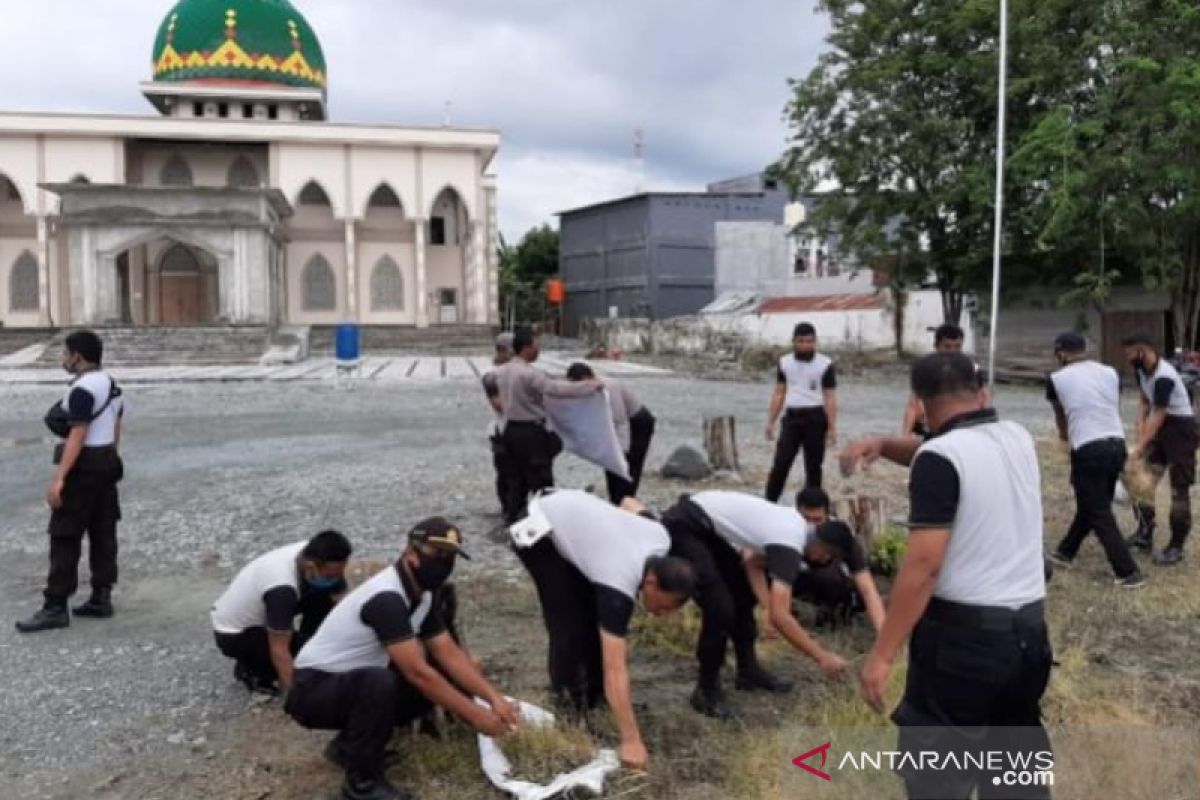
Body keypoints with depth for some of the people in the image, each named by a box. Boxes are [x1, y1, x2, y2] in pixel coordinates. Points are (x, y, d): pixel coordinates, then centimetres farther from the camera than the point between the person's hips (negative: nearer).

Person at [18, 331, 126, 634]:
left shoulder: (82, 389, -18)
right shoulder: (111, 384, 12)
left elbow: (77, 437, -23)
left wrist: (59, 478, -24)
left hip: (83, 468, -10)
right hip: (107, 465, 10)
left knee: (65, 537, -3)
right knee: (103, 533, 11)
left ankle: (55, 607, 1)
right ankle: (101, 598, 17)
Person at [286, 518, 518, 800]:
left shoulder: (424, 595, -1)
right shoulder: (386, 599, -30)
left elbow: (449, 654, 0)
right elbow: (417, 672, -32)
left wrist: (494, 699, -10)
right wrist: (475, 715, -27)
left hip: (355, 683, 9)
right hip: (313, 690, -9)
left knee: (439, 682, -3)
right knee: (380, 682, -37)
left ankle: (350, 743, 12)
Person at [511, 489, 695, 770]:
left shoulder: (661, 540, -15)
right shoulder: (619, 586, -35)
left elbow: (631, 503, 8)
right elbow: (615, 669, -37)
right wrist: (631, 740, -37)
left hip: (571, 511, 8)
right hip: (539, 531, -8)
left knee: (597, 615, 6)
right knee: (571, 623, -11)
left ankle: (593, 697, 21)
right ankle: (569, 706, 9)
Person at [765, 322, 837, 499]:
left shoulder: (825, 365, -4)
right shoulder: (785, 362, 7)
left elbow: (830, 399, -5)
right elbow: (778, 394, 12)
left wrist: (832, 427, -9)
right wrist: (770, 422, 8)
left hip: (815, 418, -2)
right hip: (792, 417, 3)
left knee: (813, 466, 6)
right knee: (781, 463, -2)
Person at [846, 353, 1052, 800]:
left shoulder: (942, 456, -16)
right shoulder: (1018, 439, 6)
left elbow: (924, 565, -21)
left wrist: (883, 654, -18)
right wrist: (884, 444, 8)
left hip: (964, 634, -8)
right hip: (1029, 628, 8)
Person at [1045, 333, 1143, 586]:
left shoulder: (1057, 378, 1)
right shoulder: (1110, 372, 10)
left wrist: (1065, 434, 41)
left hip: (1088, 450, -6)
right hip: (1117, 444, 6)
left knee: (1099, 514, 3)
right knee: (1091, 505, 20)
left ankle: (1128, 573, 2)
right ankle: (1065, 552, 36)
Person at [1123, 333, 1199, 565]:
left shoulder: (1164, 377, -29)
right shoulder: (1141, 370, 0)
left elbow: (1158, 416, -29)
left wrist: (1139, 448, -31)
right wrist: (1140, 427, -5)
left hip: (1181, 427, -9)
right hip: (1160, 427, 9)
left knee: (1179, 488, -2)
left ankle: (1176, 546, 5)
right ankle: (1145, 535, 15)